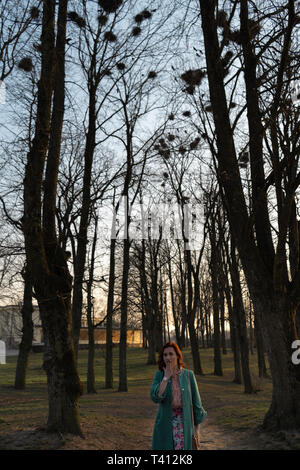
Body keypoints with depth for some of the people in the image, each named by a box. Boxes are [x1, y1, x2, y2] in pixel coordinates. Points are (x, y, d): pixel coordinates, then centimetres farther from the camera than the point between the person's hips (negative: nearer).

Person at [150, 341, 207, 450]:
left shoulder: (189, 375, -3)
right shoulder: (159, 375, -3)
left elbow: (196, 401, 2)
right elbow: (155, 397, -18)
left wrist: (197, 428, 2)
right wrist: (166, 377, -19)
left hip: (184, 423, 0)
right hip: (165, 424, 0)